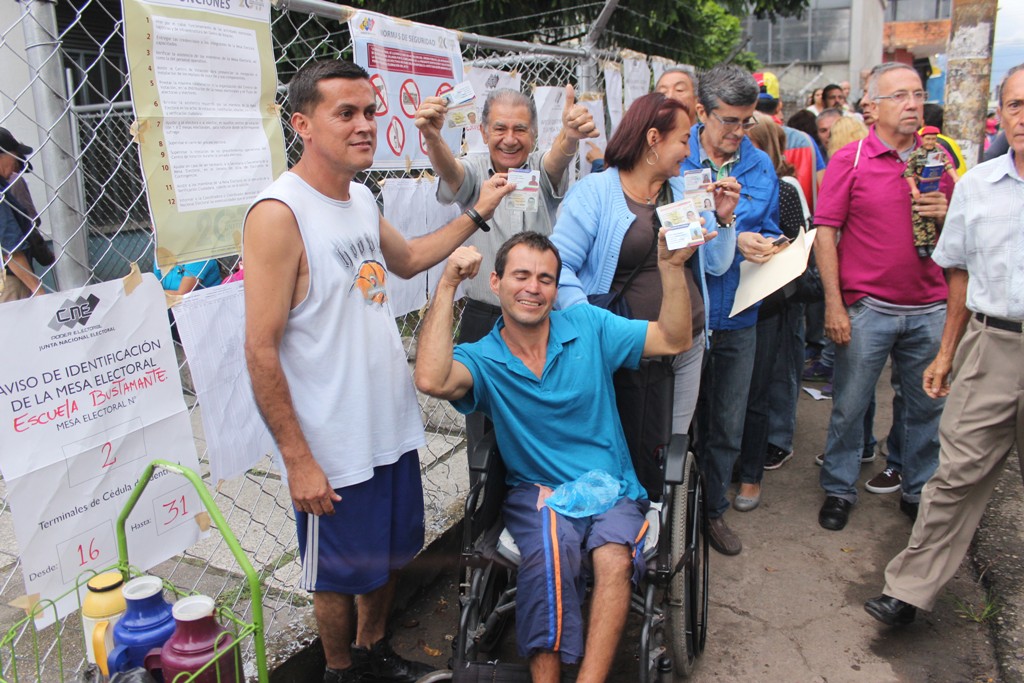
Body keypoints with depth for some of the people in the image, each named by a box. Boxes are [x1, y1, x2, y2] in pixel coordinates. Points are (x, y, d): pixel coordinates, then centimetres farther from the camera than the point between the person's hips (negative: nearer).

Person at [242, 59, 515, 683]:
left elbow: (407, 259, 25)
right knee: (339, 571, 14)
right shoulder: (279, 215, -19)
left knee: (391, 549, 23)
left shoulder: (361, 198, 5)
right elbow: (261, 351, -20)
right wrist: (297, 460, -19)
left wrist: (477, 214, 17)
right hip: (333, 446, -8)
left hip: (393, 424, 8)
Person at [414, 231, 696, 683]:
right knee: (552, 549, -34)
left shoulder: (588, 327, 5)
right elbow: (431, 380, -23)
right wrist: (447, 285, -19)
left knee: (615, 558, -30)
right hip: (537, 493, -1)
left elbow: (674, 340, 0)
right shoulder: (482, 359, 0)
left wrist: (671, 267, -14)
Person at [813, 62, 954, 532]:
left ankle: (919, 491, 33)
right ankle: (839, 490, 25)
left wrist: (946, 215, -10)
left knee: (928, 405, 14)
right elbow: (824, 232, -7)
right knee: (850, 405, 7)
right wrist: (834, 304, -12)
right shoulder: (849, 160, -4)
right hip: (867, 309, -3)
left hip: (929, 309, 4)